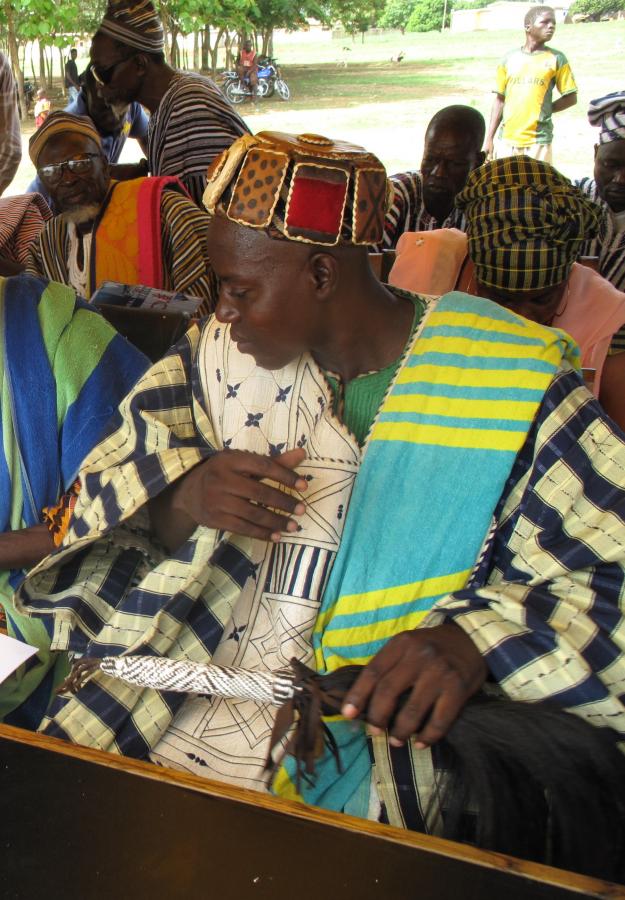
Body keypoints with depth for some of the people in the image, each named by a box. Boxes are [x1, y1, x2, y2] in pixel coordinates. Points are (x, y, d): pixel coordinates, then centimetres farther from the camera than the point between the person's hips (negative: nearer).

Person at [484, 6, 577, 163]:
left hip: (538, 140, -2)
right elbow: (500, 99, 13)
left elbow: (571, 98, 8)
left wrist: (543, 109, 0)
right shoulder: (509, 58, 11)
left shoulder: (556, 59, 5)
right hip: (507, 139, 2)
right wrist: (489, 138, 8)